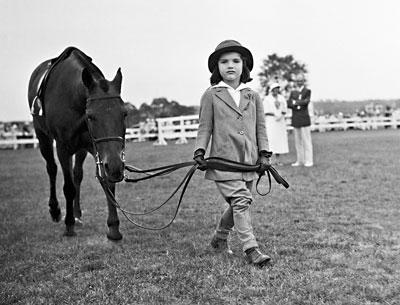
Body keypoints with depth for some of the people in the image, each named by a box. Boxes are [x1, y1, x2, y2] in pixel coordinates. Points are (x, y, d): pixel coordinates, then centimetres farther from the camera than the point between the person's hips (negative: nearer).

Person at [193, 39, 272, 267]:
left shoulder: (253, 96, 10)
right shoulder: (211, 96, 2)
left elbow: (260, 127, 12)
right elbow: (205, 127, 3)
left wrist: (264, 153, 2)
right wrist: (200, 152, -7)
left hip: (249, 162, 4)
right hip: (223, 161, -4)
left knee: (239, 205, 13)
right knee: (240, 202, -13)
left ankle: (220, 238, 35)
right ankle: (251, 250, -10)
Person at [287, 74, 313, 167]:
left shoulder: (307, 91, 5)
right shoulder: (293, 92, 16)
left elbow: (306, 101, -12)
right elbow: (288, 104, 5)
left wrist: (295, 102, -4)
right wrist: (298, 105, -12)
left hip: (304, 119, -5)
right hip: (295, 119, 5)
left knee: (306, 140, -5)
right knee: (297, 141, 6)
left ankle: (308, 160, -2)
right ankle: (300, 160, 11)